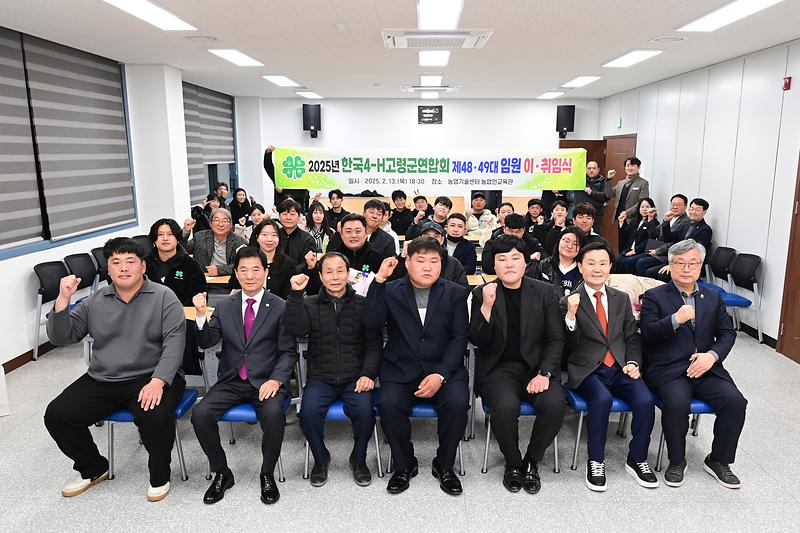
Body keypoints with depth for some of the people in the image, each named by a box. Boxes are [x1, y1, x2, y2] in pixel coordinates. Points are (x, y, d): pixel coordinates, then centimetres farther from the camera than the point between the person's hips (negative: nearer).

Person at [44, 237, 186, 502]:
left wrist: (157, 382, -25)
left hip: (149, 378, -5)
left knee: (155, 416, -32)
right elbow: (61, 337, 8)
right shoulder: (95, 302, 11)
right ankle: (93, 469, 18)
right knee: (56, 414, -8)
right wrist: (62, 299, -8)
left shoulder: (163, 297, -3)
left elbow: (174, 342, -11)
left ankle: (159, 476, -2)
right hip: (101, 381, 5)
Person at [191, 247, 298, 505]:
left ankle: (267, 474, -5)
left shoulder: (280, 307, 0)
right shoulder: (224, 306, 9)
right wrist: (201, 315, -13)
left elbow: (288, 352, -2)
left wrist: (275, 380, -17)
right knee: (200, 414, -20)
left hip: (266, 381, -3)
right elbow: (207, 342, 3)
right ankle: (221, 473, 3)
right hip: (231, 381, 3)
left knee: (274, 414, -31)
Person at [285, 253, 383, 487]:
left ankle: (359, 459, 4)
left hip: (355, 378, 0)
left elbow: (374, 343, 4)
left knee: (365, 412, -27)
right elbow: (295, 330, -9)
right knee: (308, 413, -26)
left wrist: (368, 374, -10)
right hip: (320, 378, 1)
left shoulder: (362, 305, 7)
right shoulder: (309, 305, 9)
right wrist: (295, 295, -17)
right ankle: (320, 459, 6)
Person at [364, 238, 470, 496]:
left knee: (457, 402, -27)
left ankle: (444, 465, 1)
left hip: (443, 368, 0)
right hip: (400, 369, 0)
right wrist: (379, 280, -17)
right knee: (389, 403, -27)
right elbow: (370, 322, -10)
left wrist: (440, 375, -15)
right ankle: (404, 465, 0)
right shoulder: (391, 291, 5)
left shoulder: (455, 293, 5)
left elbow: (459, 338, -1)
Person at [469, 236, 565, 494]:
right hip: (499, 369, -1)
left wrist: (544, 373, -10)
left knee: (554, 404, -28)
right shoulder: (482, 293, 2)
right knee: (506, 406, -32)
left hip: (537, 367, 2)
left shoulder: (544, 292, 5)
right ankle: (513, 463, -1)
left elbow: (555, 339, 5)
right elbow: (477, 342, -5)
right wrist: (486, 306, -20)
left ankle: (531, 461, 0)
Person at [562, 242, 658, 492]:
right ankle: (595, 462, -12)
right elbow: (570, 345, -6)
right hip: (587, 370, -4)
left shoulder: (621, 299, 14)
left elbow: (632, 337, 17)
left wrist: (633, 362, -1)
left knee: (645, 400, -22)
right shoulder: (569, 302, 0)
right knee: (602, 399, -32)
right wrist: (571, 315, -22)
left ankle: (637, 459, 1)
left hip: (619, 369, 4)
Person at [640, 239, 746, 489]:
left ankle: (718, 461, 5)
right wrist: (675, 320, -24)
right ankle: (676, 462, -5)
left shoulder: (713, 298, 17)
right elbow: (647, 333, -7)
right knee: (677, 402, -31)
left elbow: (727, 333, 12)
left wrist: (712, 355, -7)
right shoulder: (654, 296, 4)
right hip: (668, 370, -4)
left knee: (735, 401, -19)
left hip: (706, 367, 4)